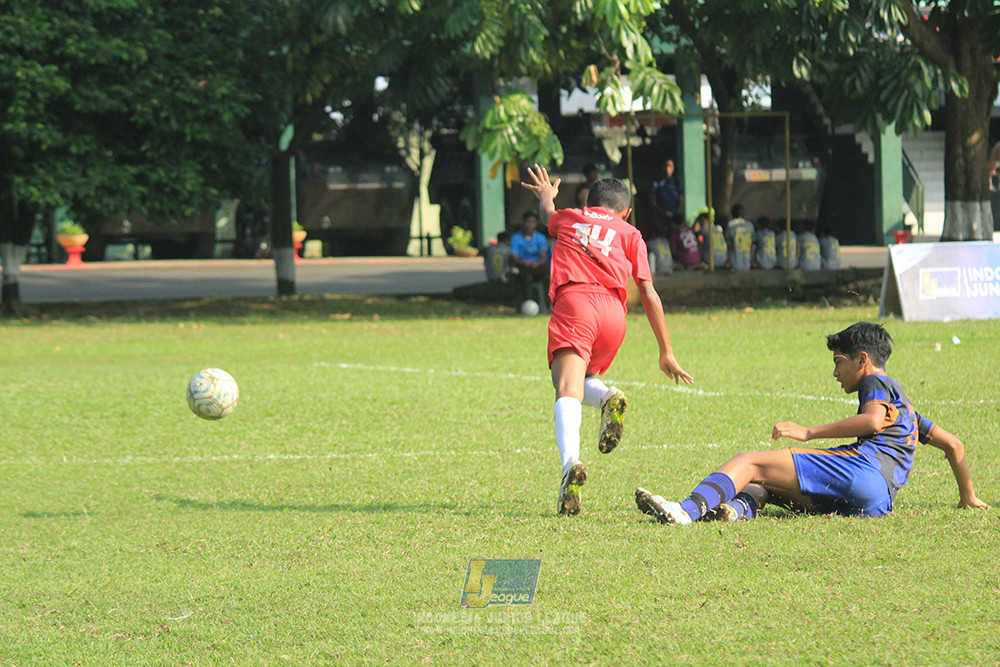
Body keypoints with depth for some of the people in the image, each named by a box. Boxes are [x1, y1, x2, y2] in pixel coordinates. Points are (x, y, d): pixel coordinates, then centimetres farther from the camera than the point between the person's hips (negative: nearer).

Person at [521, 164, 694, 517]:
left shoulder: (569, 219, 28)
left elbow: (548, 213, 55)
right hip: (613, 312, 2)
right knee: (581, 381, 25)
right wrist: (666, 352, 18)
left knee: (567, 390, -18)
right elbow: (648, 293, 17)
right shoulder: (630, 235, 25)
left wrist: (546, 195, 80)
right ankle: (608, 398, -10)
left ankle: (570, 462, -43)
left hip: (573, 302, -2)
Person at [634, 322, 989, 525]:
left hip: (863, 466, -9)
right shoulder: (906, 406, 38)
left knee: (749, 464, -11)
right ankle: (738, 508, -23)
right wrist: (968, 497, 48)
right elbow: (953, 444, 39)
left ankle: (686, 510, -35)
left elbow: (873, 421, -12)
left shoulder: (875, 383, 11)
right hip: (880, 502, 9)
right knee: (764, 487, 15)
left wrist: (809, 432, -13)